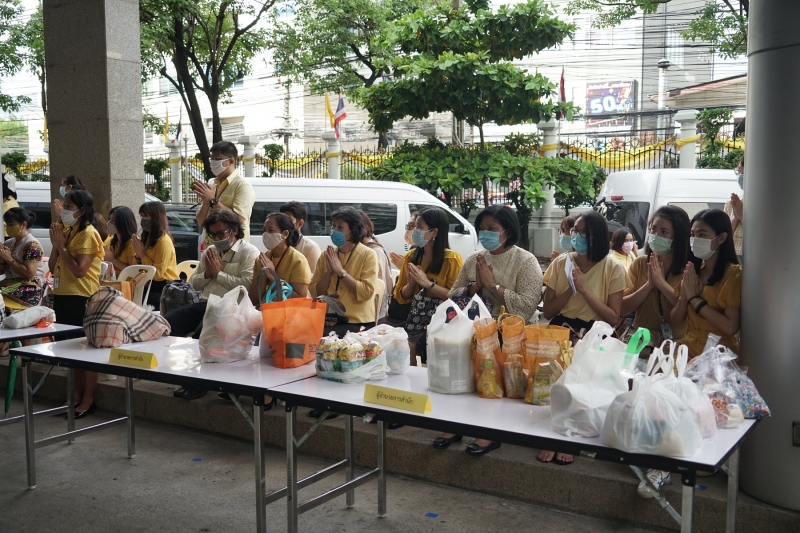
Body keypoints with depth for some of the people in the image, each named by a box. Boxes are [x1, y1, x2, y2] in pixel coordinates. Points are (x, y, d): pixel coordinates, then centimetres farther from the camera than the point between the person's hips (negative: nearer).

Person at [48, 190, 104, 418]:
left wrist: (62, 246, -14)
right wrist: (55, 244, -1)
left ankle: (88, 399, 3)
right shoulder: (67, 231, 13)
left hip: (82, 297, -9)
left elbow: (79, 270, -20)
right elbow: (52, 267, 12)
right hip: (63, 295, 9)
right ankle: (77, 394, 22)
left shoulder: (88, 234, -12)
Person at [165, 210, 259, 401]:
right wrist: (207, 274, 1)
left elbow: (247, 285, -16)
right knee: (166, 324, -13)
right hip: (204, 304, 8)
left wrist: (219, 273, -9)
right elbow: (193, 283, 22)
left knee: (202, 333, -33)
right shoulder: (210, 251, 21)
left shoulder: (249, 252, -2)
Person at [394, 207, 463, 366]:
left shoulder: (452, 259, -9)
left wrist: (427, 283, -18)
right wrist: (411, 283, -9)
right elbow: (401, 297, 11)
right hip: (416, 321, 5)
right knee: (408, 365, 0)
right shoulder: (411, 257, 7)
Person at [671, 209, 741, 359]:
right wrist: (685, 295, -7)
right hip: (689, 349, 6)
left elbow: (731, 327, -18)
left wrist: (695, 299, -14)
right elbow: (676, 320, 10)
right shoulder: (693, 271, 11)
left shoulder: (733, 273, -9)